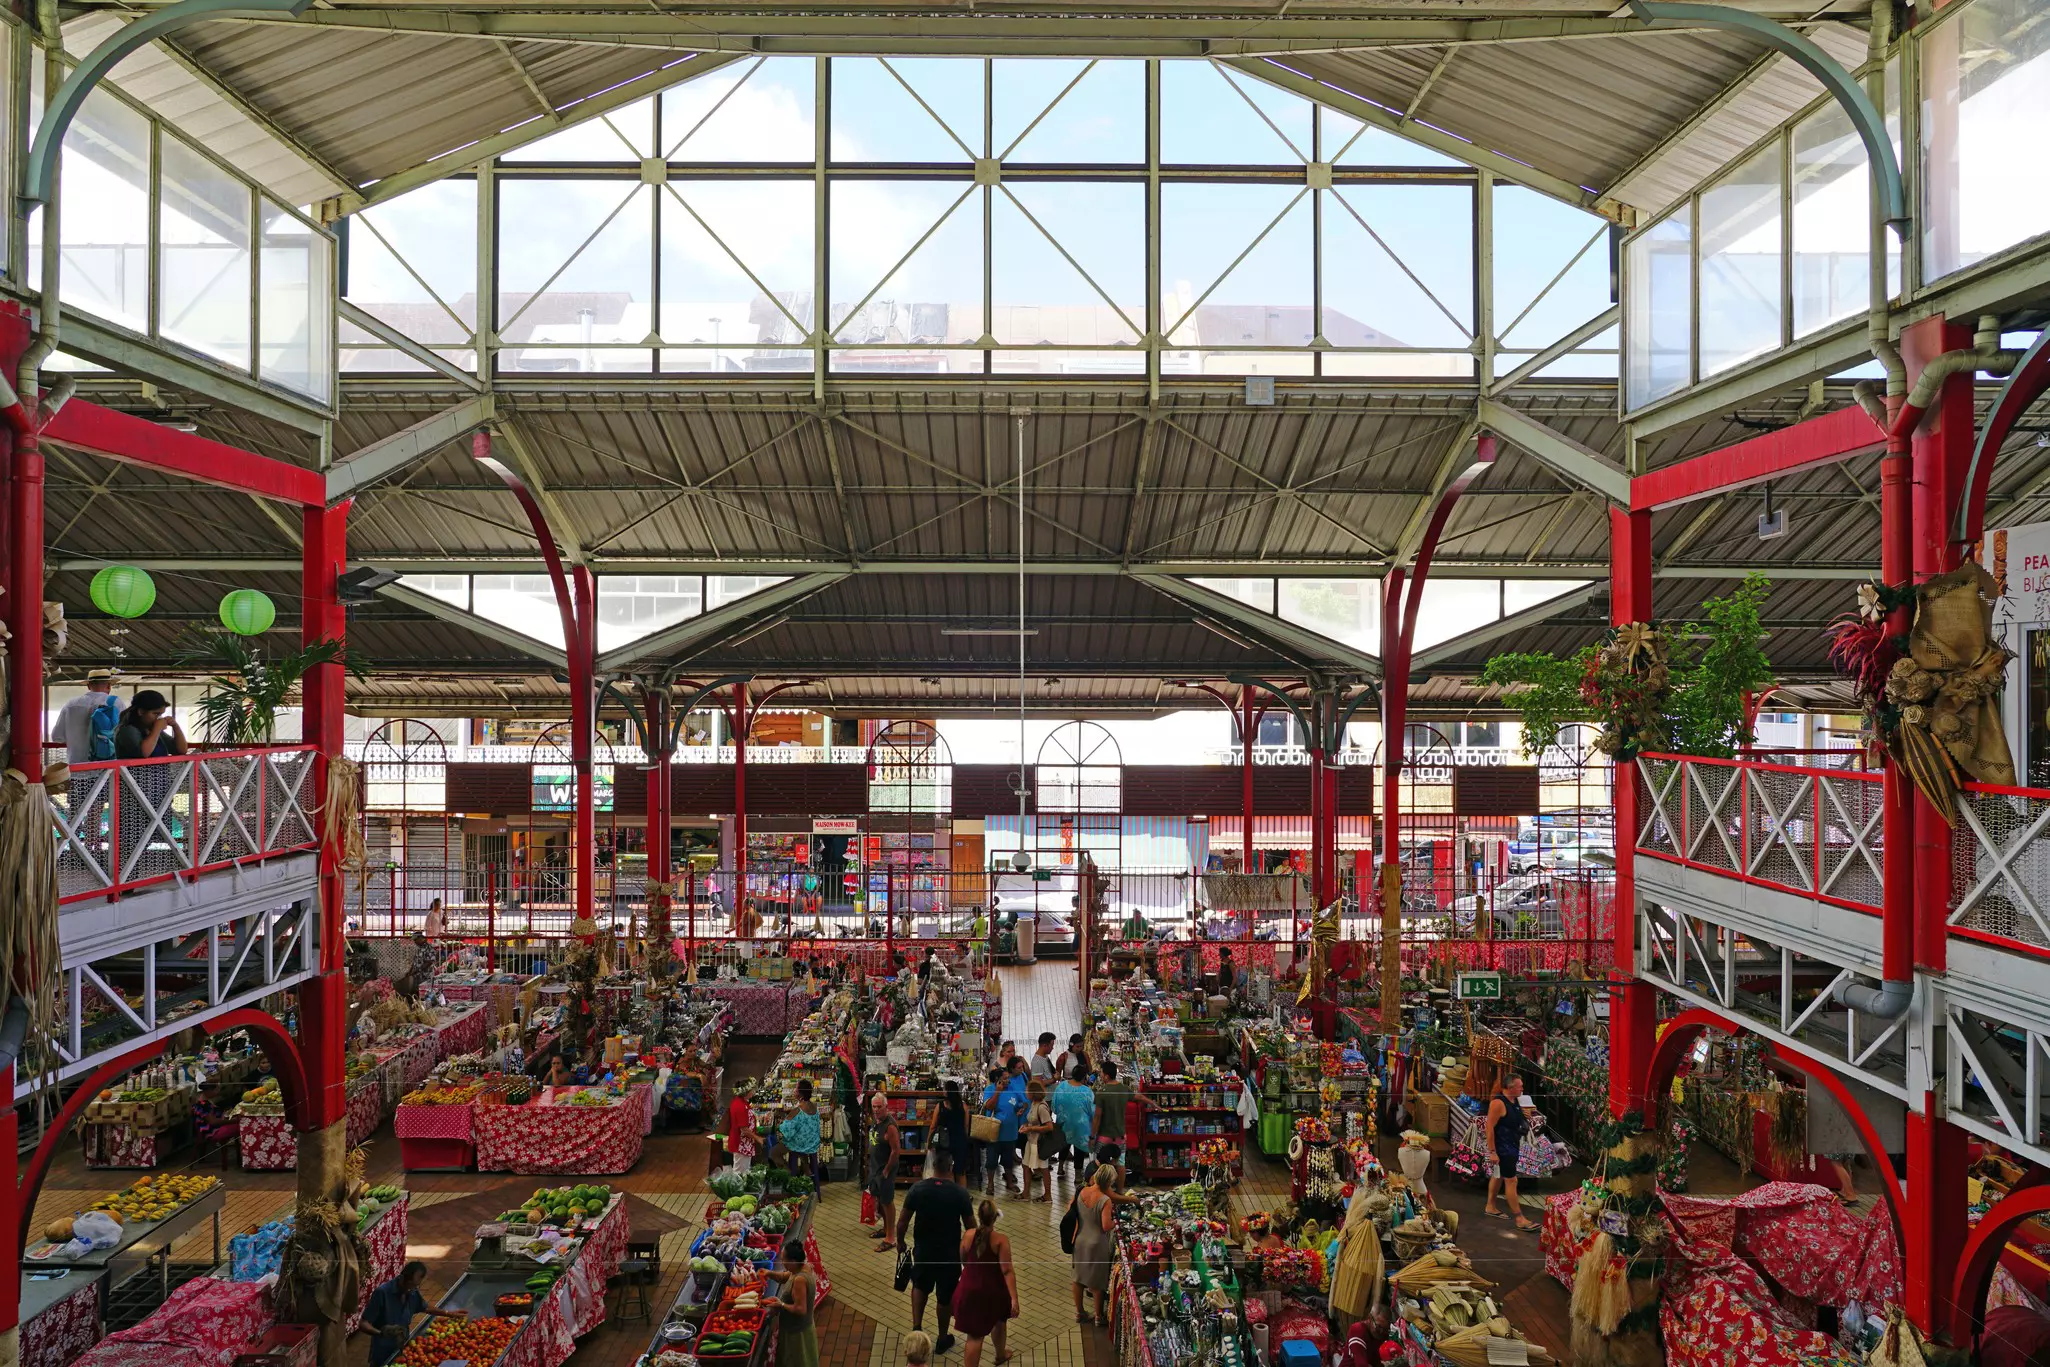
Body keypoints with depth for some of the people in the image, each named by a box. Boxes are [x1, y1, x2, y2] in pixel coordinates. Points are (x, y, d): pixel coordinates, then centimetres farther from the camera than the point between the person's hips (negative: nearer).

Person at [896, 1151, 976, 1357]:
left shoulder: (917, 1188, -12)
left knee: (920, 1286, 29)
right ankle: (942, 1339, 31)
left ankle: (916, 1328, 23)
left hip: (923, 1250, 2)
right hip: (949, 1253, -1)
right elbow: (971, 1227, -7)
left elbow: (902, 1221, -5)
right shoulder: (960, 1194, -16)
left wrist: (900, 1241, 12)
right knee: (946, 1296, 18)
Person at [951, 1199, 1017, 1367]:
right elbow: (1007, 1271, -21)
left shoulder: (968, 1236, -10)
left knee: (975, 1334, 7)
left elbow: (963, 1261, 7)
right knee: (998, 1321, 29)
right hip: (993, 1292, 0)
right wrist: (1014, 1299, -21)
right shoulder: (1000, 1240, -19)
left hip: (969, 1291, 1)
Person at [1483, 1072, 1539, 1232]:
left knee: (1498, 1176, 19)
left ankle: (1490, 1207, 32)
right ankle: (1519, 1219, -2)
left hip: (1513, 1146, 9)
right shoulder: (1498, 1103, -23)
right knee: (1511, 1180, -6)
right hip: (1502, 1148, -9)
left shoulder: (1516, 1100, 4)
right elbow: (1490, 1127, -23)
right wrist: (1492, 1151, -24)